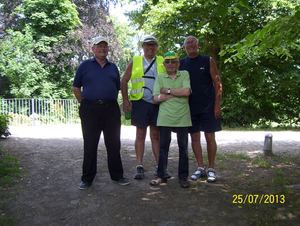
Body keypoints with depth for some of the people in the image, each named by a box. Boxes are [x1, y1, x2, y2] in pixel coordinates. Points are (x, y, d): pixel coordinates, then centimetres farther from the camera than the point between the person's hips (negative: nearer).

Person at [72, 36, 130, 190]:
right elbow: (76, 88, 7)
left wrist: (109, 102, 9)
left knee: (114, 144, 7)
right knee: (90, 145, 4)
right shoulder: (85, 66, 7)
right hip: (90, 111, -2)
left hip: (111, 109, 3)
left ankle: (117, 175, 21)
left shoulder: (113, 67, 15)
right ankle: (87, 178, 16)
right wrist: (85, 104, 2)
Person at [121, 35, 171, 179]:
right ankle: (139, 167, 11)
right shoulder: (135, 62, 9)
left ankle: (159, 167, 13)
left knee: (156, 135, 6)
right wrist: (125, 100, 0)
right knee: (140, 135, 3)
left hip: (157, 103, 1)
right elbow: (124, 81, 9)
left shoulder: (162, 62, 12)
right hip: (140, 103, -1)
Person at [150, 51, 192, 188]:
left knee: (183, 147, 5)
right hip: (165, 117, 1)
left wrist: (167, 90, -7)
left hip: (182, 117, 0)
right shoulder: (160, 77, 9)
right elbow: (156, 98, -3)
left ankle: (183, 176, 17)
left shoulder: (185, 74, 6)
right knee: (163, 146, 7)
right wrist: (176, 94, -8)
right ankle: (161, 176, 18)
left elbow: (186, 92, -11)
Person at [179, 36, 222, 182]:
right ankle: (200, 168, 17)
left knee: (210, 137, 0)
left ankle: (211, 169, 12)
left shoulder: (208, 61, 2)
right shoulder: (181, 64, 8)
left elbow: (217, 83, 0)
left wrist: (217, 104, -8)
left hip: (208, 107, -2)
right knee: (194, 138, 6)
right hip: (190, 107, 3)